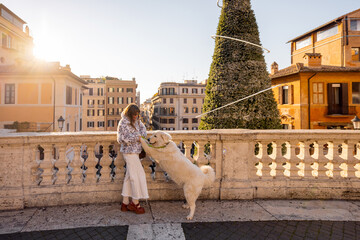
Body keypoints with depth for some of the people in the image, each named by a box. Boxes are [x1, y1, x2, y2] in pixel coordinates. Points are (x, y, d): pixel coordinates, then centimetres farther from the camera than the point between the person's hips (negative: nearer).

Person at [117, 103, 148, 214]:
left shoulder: (136, 120, 7)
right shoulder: (123, 123, -17)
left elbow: (142, 127, 20)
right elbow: (121, 139, -18)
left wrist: (143, 136, 0)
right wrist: (136, 138, -15)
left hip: (134, 152, 9)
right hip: (130, 152, -9)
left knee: (129, 176, 13)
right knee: (137, 175, -3)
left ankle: (125, 203, 24)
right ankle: (135, 203, 12)